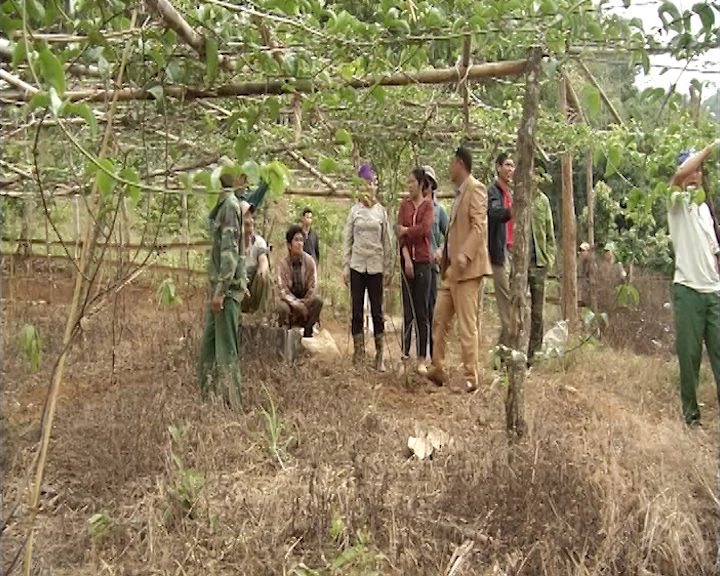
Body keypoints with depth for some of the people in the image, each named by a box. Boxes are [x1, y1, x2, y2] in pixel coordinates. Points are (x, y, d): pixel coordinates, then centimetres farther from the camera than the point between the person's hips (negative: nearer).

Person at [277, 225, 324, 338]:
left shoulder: (309, 261, -8)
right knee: (282, 308, -34)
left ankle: (307, 332, -10)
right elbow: (282, 290, -14)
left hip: (305, 298, 2)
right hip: (289, 298, -2)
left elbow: (312, 287, -4)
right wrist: (297, 305, -24)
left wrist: (304, 304, -16)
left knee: (318, 302, -27)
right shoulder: (283, 263, -12)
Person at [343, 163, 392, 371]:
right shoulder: (354, 211, 6)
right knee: (357, 311, 3)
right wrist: (345, 266, 1)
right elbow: (347, 240, 8)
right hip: (357, 265, 1)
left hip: (375, 266, 0)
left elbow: (386, 242, 7)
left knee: (377, 311, 1)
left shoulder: (381, 211, 6)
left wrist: (387, 269, 4)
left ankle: (380, 356, 8)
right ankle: (358, 353, 12)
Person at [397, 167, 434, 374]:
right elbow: (400, 233, 1)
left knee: (421, 312, 0)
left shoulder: (428, 205, 1)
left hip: (423, 261, -3)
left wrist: (406, 230, -2)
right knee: (407, 311, 5)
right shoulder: (404, 204, 10)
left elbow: (424, 228, -15)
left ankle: (422, 359, 6)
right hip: (406, 260, 3)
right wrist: (406, 259, -9)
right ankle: (405, 353, 14)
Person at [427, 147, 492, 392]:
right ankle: (438, 370, 21)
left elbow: (479, 226, -18)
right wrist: (446, 257, 17)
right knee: (439, 319, 12)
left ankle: (471, 378, 2)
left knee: (467, 325, -6)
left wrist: (465, 254, -27)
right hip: (451, 269, 10)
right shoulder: (459, 193, 20)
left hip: (467, 268, -10)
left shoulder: (476, 189, -8)